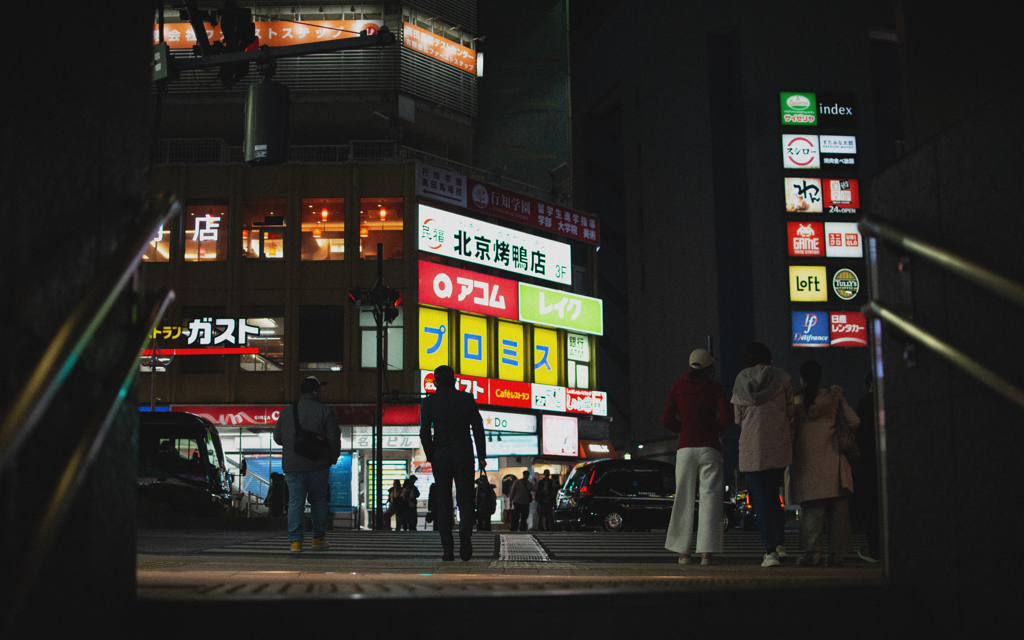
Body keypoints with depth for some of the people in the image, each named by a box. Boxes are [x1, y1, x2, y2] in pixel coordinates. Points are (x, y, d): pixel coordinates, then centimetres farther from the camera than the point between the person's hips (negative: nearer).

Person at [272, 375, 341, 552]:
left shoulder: (286, 412, 7)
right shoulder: (324, 411, -3)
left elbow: (277, 438, 15)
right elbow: (334, 438, -5)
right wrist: (332, 458, 10)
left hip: (292, 466, 2)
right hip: (317, 465, -2)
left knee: (295, 502, 2)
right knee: (319, 501, 12)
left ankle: (295, 540, -4)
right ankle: (319, 538, 17)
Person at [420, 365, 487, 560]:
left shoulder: (429, 402, 0)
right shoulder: (467, 399, 2)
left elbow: (424, 433, -4)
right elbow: (478, 429, 0)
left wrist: (431, 456, 9)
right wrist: (481, 456, 5)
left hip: (441, 457, 0)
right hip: (464, 456, 0)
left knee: (443, 504, 6)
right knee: (465, 500, 5)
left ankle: (448, 550, 2)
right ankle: (465, 530, -24)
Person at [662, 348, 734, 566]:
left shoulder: (678, 387, 7)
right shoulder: (714, 387, 0)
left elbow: (667, 420, 5)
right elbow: (727, 418, -7)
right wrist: (712, 427, 11)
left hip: (685, 447, 2)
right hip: (709, 448, -2)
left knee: (684, 499, 8)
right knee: (710, 497, -2)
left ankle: (683, 551, 7)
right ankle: (707, 552, -10)